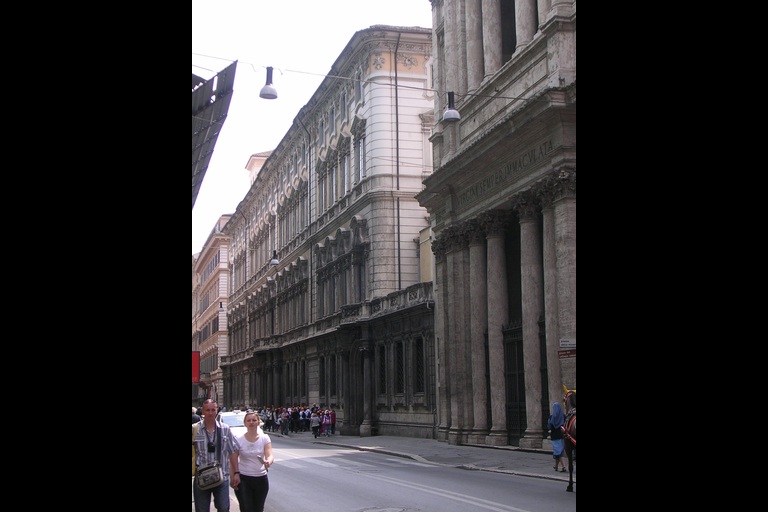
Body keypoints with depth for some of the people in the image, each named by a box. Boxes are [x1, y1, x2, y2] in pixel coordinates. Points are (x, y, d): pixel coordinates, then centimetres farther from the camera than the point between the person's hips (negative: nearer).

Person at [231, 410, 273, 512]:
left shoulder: (264, 438, -1)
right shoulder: (239, 439, -3)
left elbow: (270, 456, -12)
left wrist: (268, 462, -35)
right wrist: (233, 476, -11)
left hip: (261, 478, 2)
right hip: (243, 479, -2)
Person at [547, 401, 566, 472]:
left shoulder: (551, 417, -10)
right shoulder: (563, 416, -3)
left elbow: (549, 426, -7)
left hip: (555, 436, -4)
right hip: (562, 436, 4)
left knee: (558, 453, -3)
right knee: (559, 451, 18)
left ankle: (563, 467, -19)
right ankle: (556, 466, 31)